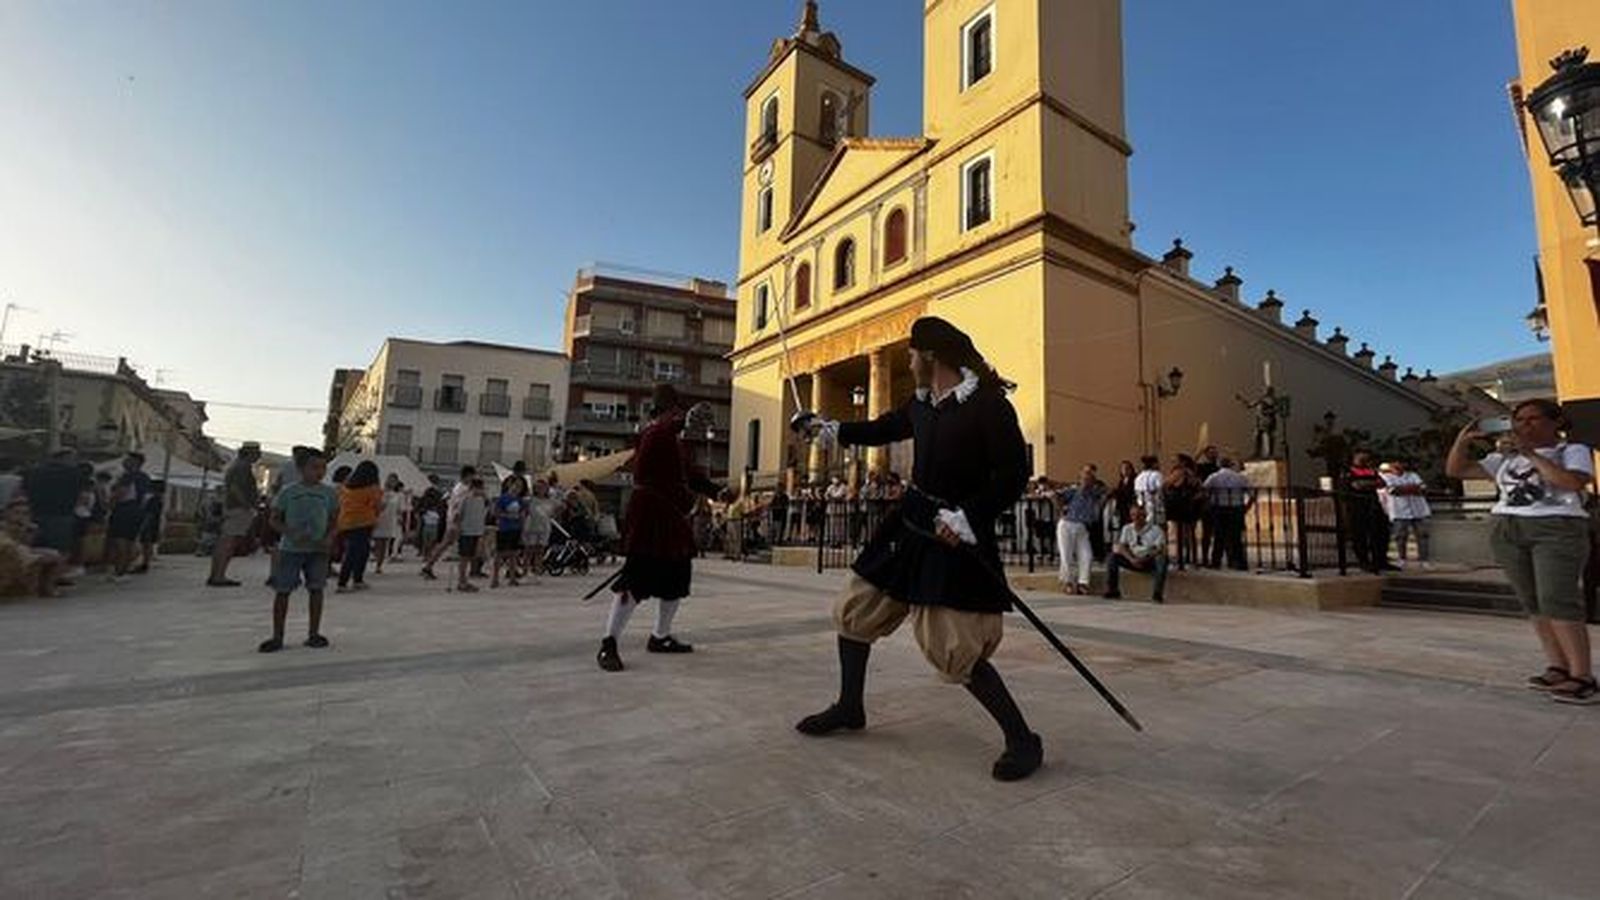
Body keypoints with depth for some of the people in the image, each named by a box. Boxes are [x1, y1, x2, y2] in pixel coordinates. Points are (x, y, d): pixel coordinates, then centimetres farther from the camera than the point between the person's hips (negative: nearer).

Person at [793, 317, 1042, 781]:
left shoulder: (987, 404, -16)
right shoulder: (922, 401, 7)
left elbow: (1014, 474, -19)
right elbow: (884, 428, 25)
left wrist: (969, 517, -27)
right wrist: (832, 430, 33)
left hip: (956, 536, -8)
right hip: (911, 522, 9)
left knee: (956, 652, -11)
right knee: (854, 608, 14)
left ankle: (1022, 741, 11)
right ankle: (849, 707, 34)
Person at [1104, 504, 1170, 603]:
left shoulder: (1156, 530, -7)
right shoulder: (1127, 529, 5)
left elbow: (1160, 549, -15)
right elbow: (1121, 547, -1)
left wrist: (1145, 559, -28)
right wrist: (1131, 559, -20)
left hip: (1150, 562, -3)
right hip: (1133, 561, 3)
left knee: (1161, 560, -37)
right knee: (1113, 557, -20)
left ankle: (1157, 594, -30)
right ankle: (1112, 591, -17)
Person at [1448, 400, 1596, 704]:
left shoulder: (1574, 450, 6)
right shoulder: (1505, 458, 17)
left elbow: (1573, 482, -13)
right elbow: (1455, 470, 14)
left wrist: (1532, 454, -10)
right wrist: (1464, 438, 3)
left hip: (1559, 530, -4)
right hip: (1507, 531, 5)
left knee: (1558, 600, -14)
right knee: (1533, 602, 1)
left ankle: (1583, 677, -9)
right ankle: (1558, 668, 5)